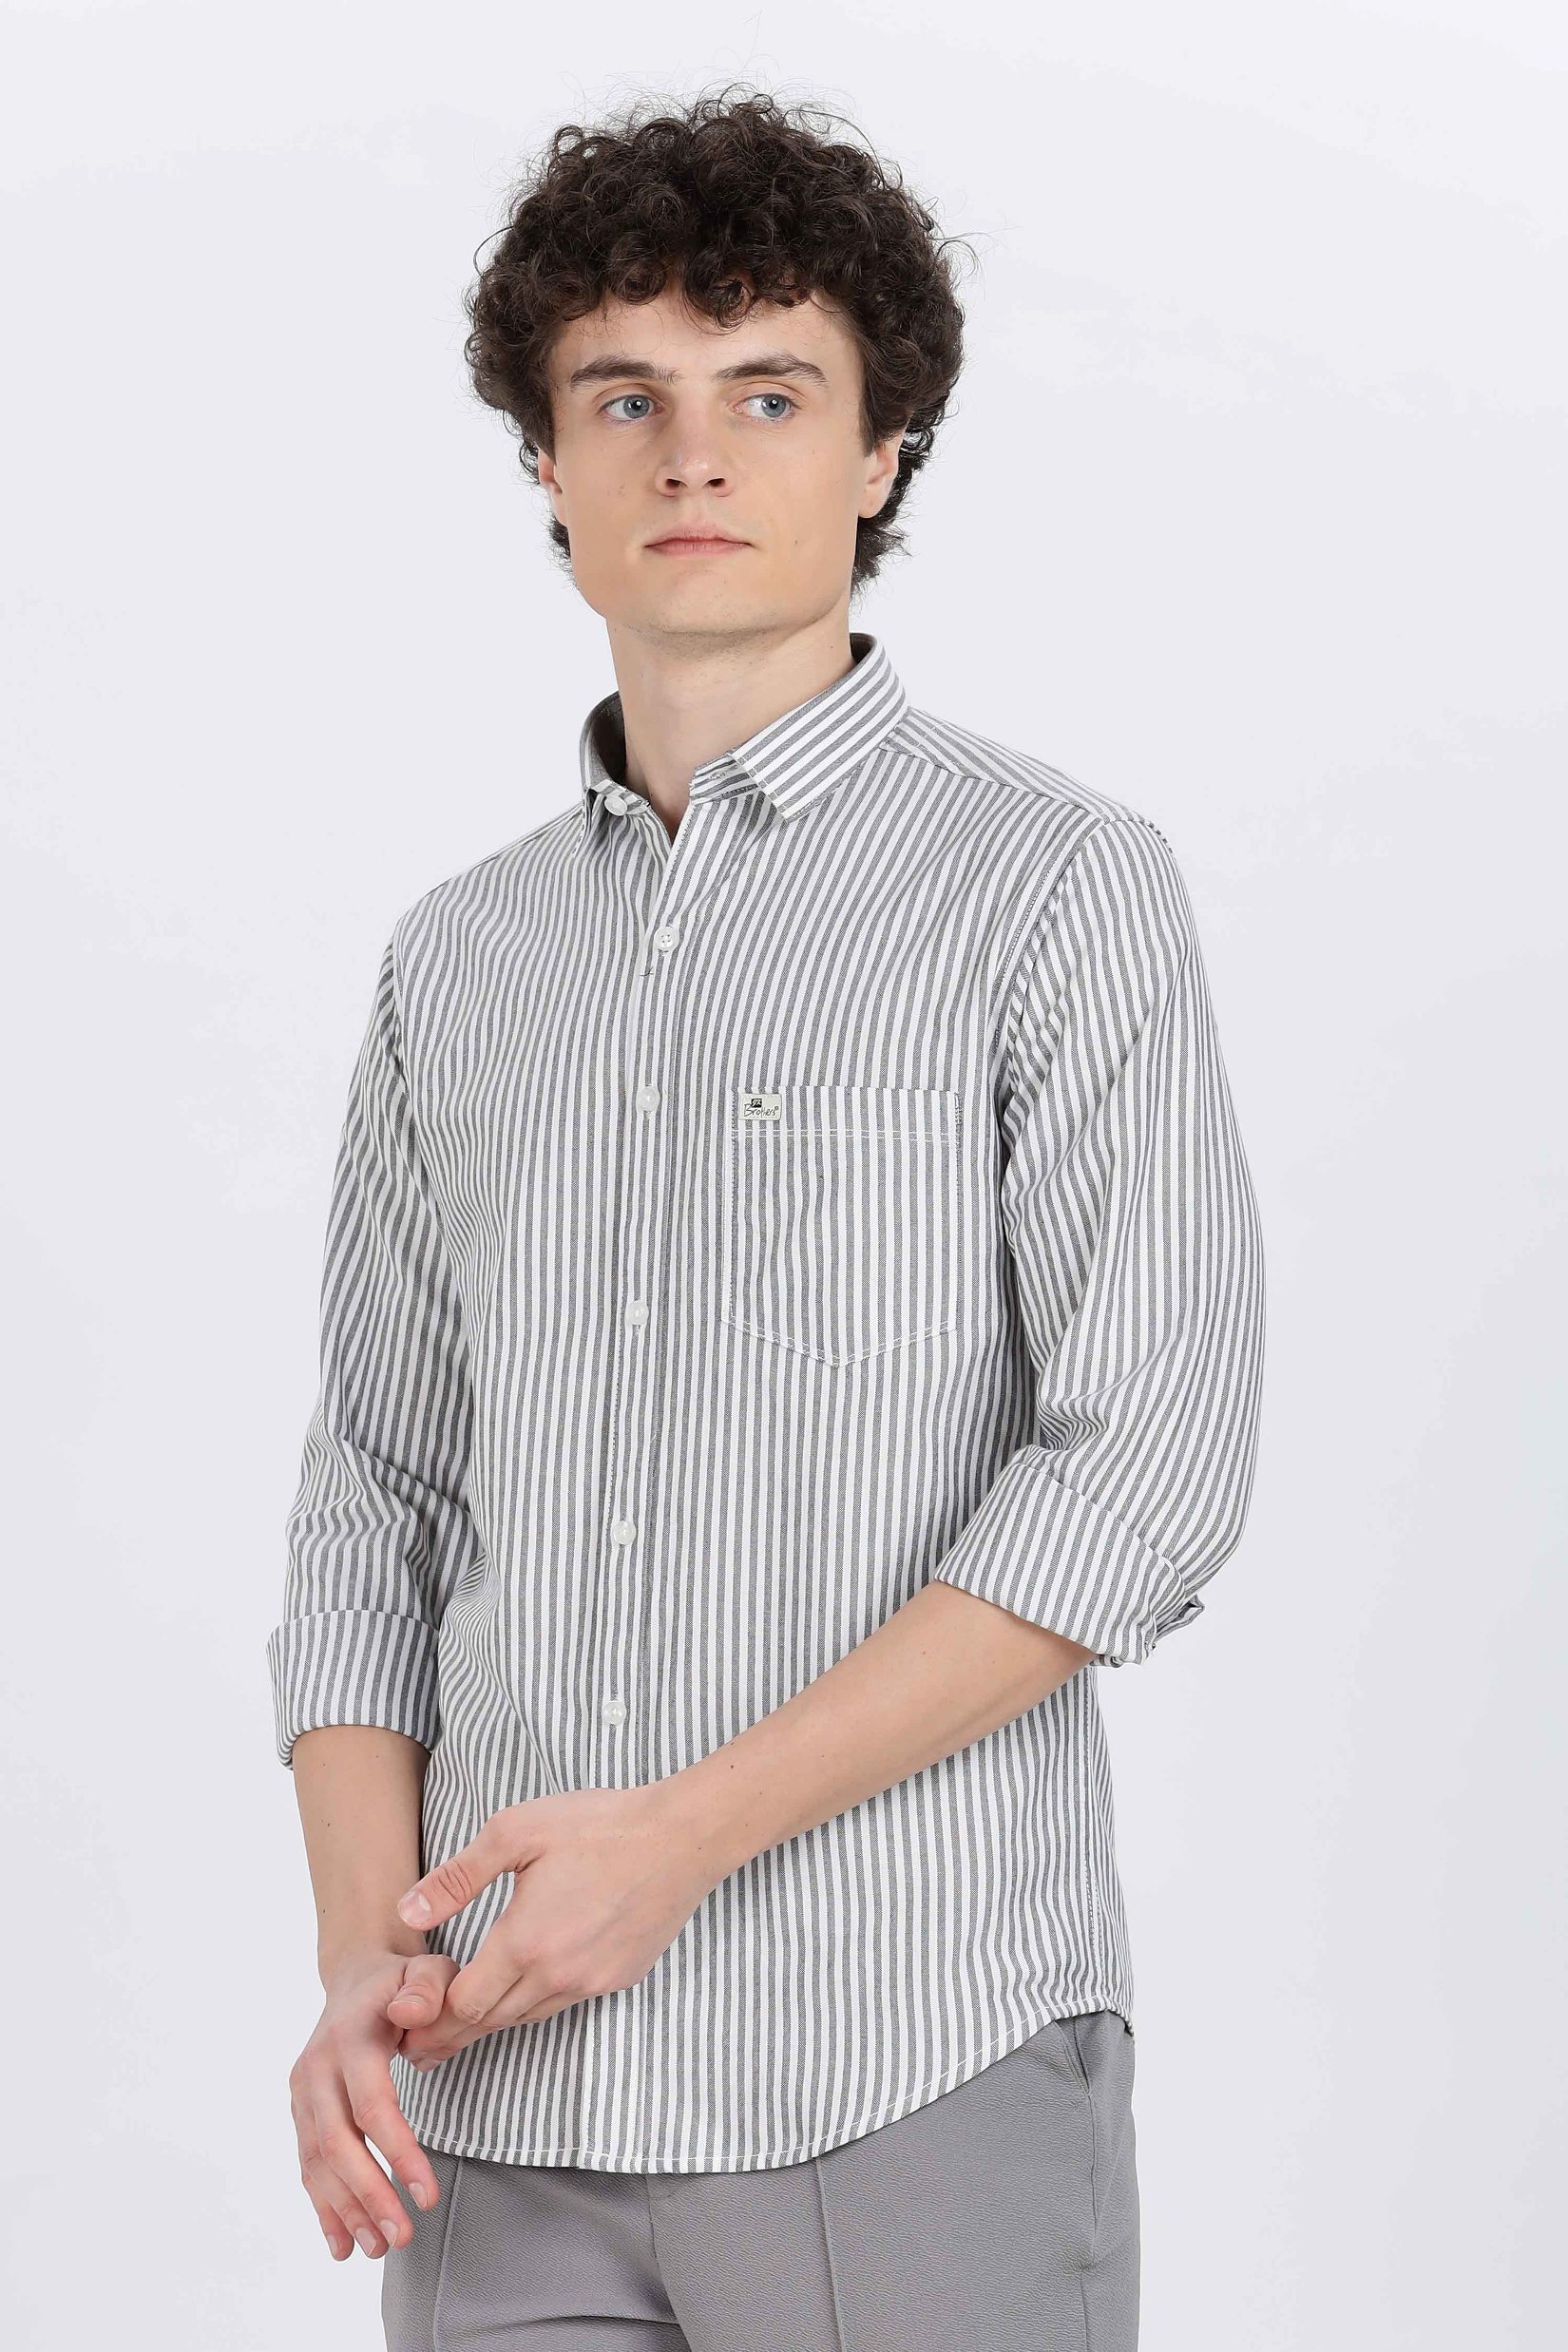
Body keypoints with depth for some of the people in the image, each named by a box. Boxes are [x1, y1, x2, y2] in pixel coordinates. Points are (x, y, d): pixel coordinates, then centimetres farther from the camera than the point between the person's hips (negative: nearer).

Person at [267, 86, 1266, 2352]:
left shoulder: (1058, 885, -1)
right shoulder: (460, 965, 13)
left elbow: (1149, 1468, -10)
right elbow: (377, 1502, 14)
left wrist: (686, 1832, -14)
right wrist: (364, 1957, -2)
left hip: (910, 2076, -4)